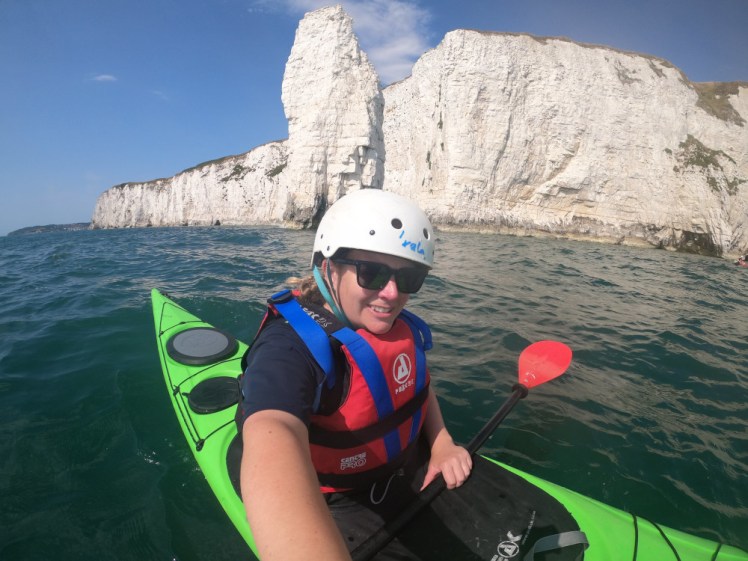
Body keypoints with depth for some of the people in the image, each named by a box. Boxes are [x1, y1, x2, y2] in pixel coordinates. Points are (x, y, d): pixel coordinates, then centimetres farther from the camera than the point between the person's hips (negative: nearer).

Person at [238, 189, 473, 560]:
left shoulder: (401, 326, -8)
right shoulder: (289, 347, -31)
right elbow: (273, 437, -51)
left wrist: (441, 444, -4)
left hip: (413, 472, 6)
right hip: (335, 508, -5)